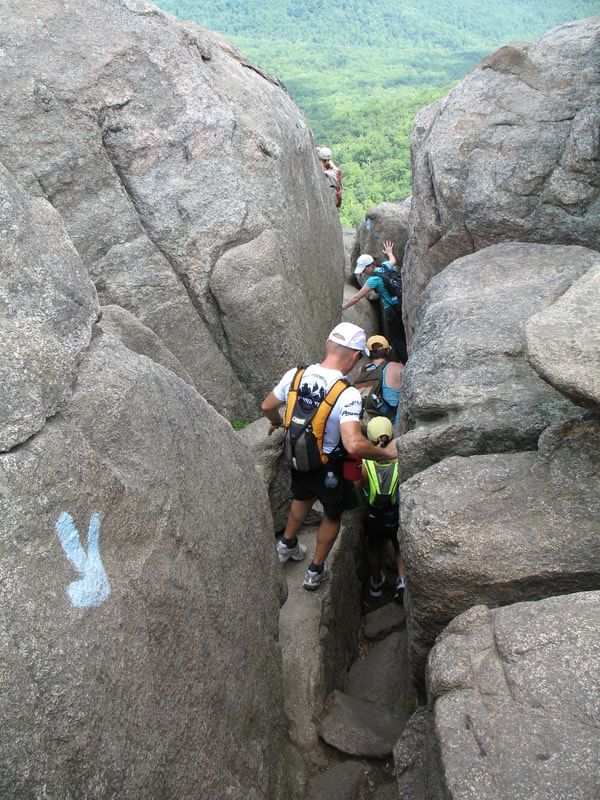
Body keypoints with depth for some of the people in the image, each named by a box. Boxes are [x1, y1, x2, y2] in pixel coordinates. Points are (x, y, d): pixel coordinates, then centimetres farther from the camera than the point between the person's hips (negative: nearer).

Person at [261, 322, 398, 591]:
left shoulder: (294, 375, -16)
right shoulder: (348, 395, -33)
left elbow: (267, 406, -1)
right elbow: (354, 445, -43)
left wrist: (277, 423, 21)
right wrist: (386, 453, -27)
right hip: (329, 468, -4)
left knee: (303, 498, 35)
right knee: (332, 515, 24)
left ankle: (287, 544, 56)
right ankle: (315, 571, 40)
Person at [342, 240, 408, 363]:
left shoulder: (374, 278, -17)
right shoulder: (385, 266, 4)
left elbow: (357, 297, -16)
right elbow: (393, 261, 30)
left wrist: (342, 308, -11)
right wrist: (389, 252, 52)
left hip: (391, 310, -8)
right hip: (401, 305, 8)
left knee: (395, 341, 4)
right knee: (403, 338, 19)